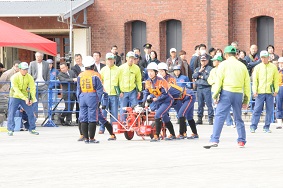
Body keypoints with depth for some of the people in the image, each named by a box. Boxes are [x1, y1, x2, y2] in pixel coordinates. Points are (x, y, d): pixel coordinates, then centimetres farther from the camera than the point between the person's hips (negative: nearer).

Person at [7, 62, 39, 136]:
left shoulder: (29, 77, -8)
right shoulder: (14, 77, -19)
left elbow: (32, 88, -6)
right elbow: (16, 90, -23)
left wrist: (32, 99, -18)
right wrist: (25, 99, -29)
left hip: (25, 97, 3)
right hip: (15, 96, -3)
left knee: (30, 112, 0)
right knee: (11, 113, -7)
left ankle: (32, 129, 13)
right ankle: (10, 130, 1)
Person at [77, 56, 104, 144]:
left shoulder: (80, 75, 8)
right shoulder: (95, 75, -5)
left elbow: (78, 89, 12)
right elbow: (99, 89, -7)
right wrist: (98, 99, -2)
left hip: (82, 97, 4)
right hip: (92, 97, -4)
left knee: (83, 119, 8)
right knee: (92, 119, -2)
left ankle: (86, 138, 9)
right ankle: (91, 138, -3)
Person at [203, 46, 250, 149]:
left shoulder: (224, 64, 3)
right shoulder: (242, 66, 14)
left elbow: (219, 80, -4)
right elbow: (247, 84, 14)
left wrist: (215, 96, -2)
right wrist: (246, 100, 18)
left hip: (226, 91, -4)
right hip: (239, 93, 4)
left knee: (219, 116, -8)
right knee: (238, 118, 14)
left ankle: (214, 140, -17)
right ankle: (241, 140, 13)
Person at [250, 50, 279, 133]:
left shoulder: (273, 67, 7)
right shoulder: (257, 67, 5)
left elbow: (276, 80, 9)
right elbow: (254, 80, 3)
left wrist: (276, 90, 2)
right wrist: (254, 90, -6)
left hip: (270, 92, 1)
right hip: (260, 92, -1)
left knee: (269, 110, 2)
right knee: (257, 110, -3)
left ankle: (267, 127, 9)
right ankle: (253, 127, 1)